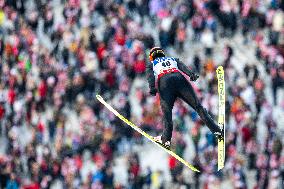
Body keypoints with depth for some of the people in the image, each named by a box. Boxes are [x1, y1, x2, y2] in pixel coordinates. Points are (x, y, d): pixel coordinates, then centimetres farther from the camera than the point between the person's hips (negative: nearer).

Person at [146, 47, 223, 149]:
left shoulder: (151, 64, 32)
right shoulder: (173, 59, 38)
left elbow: (150, 76, 10)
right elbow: (182, 67, 17)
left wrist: (152, 87, -6)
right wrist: (191, 74, -1)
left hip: (164, 82, -2)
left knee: (166, 110, -3)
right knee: (197, 105, -1)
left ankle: (166, 138, -21)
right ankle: (216, 130, -10)